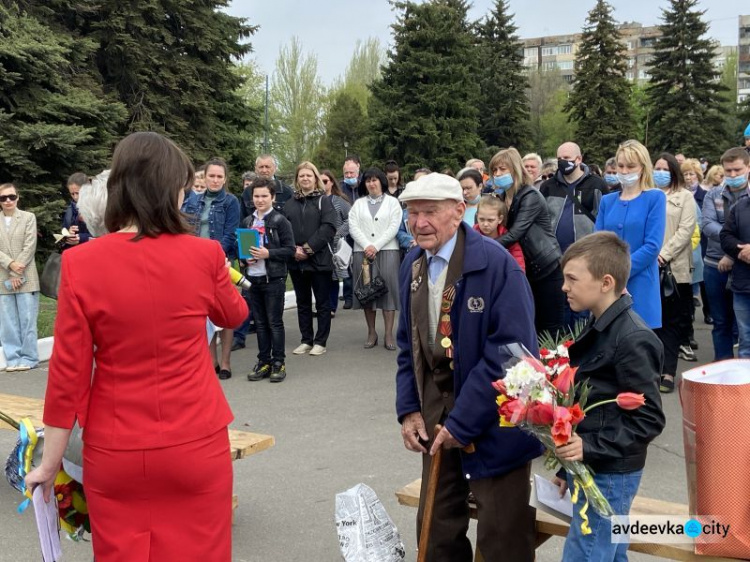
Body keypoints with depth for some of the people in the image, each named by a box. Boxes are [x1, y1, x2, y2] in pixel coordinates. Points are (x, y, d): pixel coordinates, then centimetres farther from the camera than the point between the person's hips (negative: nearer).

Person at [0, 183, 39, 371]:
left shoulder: (29, 217, 2)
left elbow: (29, 247, -5)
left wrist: (16, 275, -11)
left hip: (25, 278, -2)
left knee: (27, 320, 0)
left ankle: (28, 358, 9)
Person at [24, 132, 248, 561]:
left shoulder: (81, 264, -11)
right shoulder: (205, 255, -10)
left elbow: (68, 374, -8)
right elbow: (234, 315, 11)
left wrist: (50, 463, 4)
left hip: (115, 453, 0)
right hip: (195, 447, 0)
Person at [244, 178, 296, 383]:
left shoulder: (280, 221, -5)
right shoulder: (247, 222, 11)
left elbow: (290, 250, -8)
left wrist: (268, 254, -18)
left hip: (273, 279, -5)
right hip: (253, 278, 5)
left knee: (275, 322, 0)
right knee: (260, 323, 10)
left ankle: (278, 363, 8)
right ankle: (263, 362, 18)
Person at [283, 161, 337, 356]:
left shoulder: (324, 201, 1)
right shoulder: (290, 204, 11)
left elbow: (328, 228, -11)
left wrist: (308, 248, -15)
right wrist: (294, 249, -11)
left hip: (319, 259, -4)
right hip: (296, 261, 4)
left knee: (322, 302, 3)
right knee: (302, 302, 11)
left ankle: (320, 342, 10)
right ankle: (306, 340, 20)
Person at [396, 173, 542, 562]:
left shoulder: (496, 263, -17)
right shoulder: (413, 264, 5)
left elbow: (510, 351, -22)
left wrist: (463, 421, -20)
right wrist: (408, 409, 2)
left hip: (491, 419, -6)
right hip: (435, 411, 6)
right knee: (436, 529, 17)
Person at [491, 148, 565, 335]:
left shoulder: (531, 196, -16)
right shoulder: (502, 197, 7)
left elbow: (515, 233, -25)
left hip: (547, 268, -7)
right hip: (526, 270, 7)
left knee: (551, 328, -1)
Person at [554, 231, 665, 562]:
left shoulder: (632, 339, -19)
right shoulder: (598, 328, 10)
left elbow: (650, 420, -19)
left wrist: (590, 447, -23)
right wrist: (570, 461, 19)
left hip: (610, 476, -9)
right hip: (592, 469, 9)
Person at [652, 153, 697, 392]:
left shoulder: (685, 197, 8)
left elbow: (686, 229, -3)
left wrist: (664, 253, -13)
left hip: (674, 266, -2)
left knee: (672, 320, -1)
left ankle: (667, 371, 0)